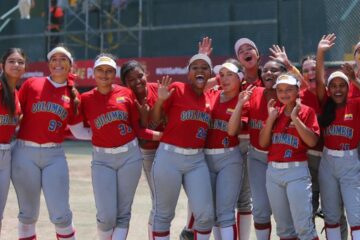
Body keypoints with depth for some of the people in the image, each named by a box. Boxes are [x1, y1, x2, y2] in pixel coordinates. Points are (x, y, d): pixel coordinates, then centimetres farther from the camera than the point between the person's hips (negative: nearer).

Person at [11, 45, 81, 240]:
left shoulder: (73, 94, 8)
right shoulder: (32, 84, 3)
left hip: (54, 156, 1)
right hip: (25, 153, -1)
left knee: (60, 214, -3)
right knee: (28, 213, 9)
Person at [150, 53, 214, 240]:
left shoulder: (209, 98, 9)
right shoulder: (176, 89, -6)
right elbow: (154, 119, -4)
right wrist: (160, 100, -22)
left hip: (197, 160, 5)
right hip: (169, 157, -4)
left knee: (205, 214, 1)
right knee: (164, 213, 5)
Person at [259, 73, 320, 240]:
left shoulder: (307, 112, -2)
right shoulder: (275, 113, 11)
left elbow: (312, 141, -14)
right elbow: (263, 143, 5)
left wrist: (295, 118, -15)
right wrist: (271, 118, -3)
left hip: (296, 171, -5)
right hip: (273, 171, 5)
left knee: (304, 226, -7)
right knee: (283, 226, 13)